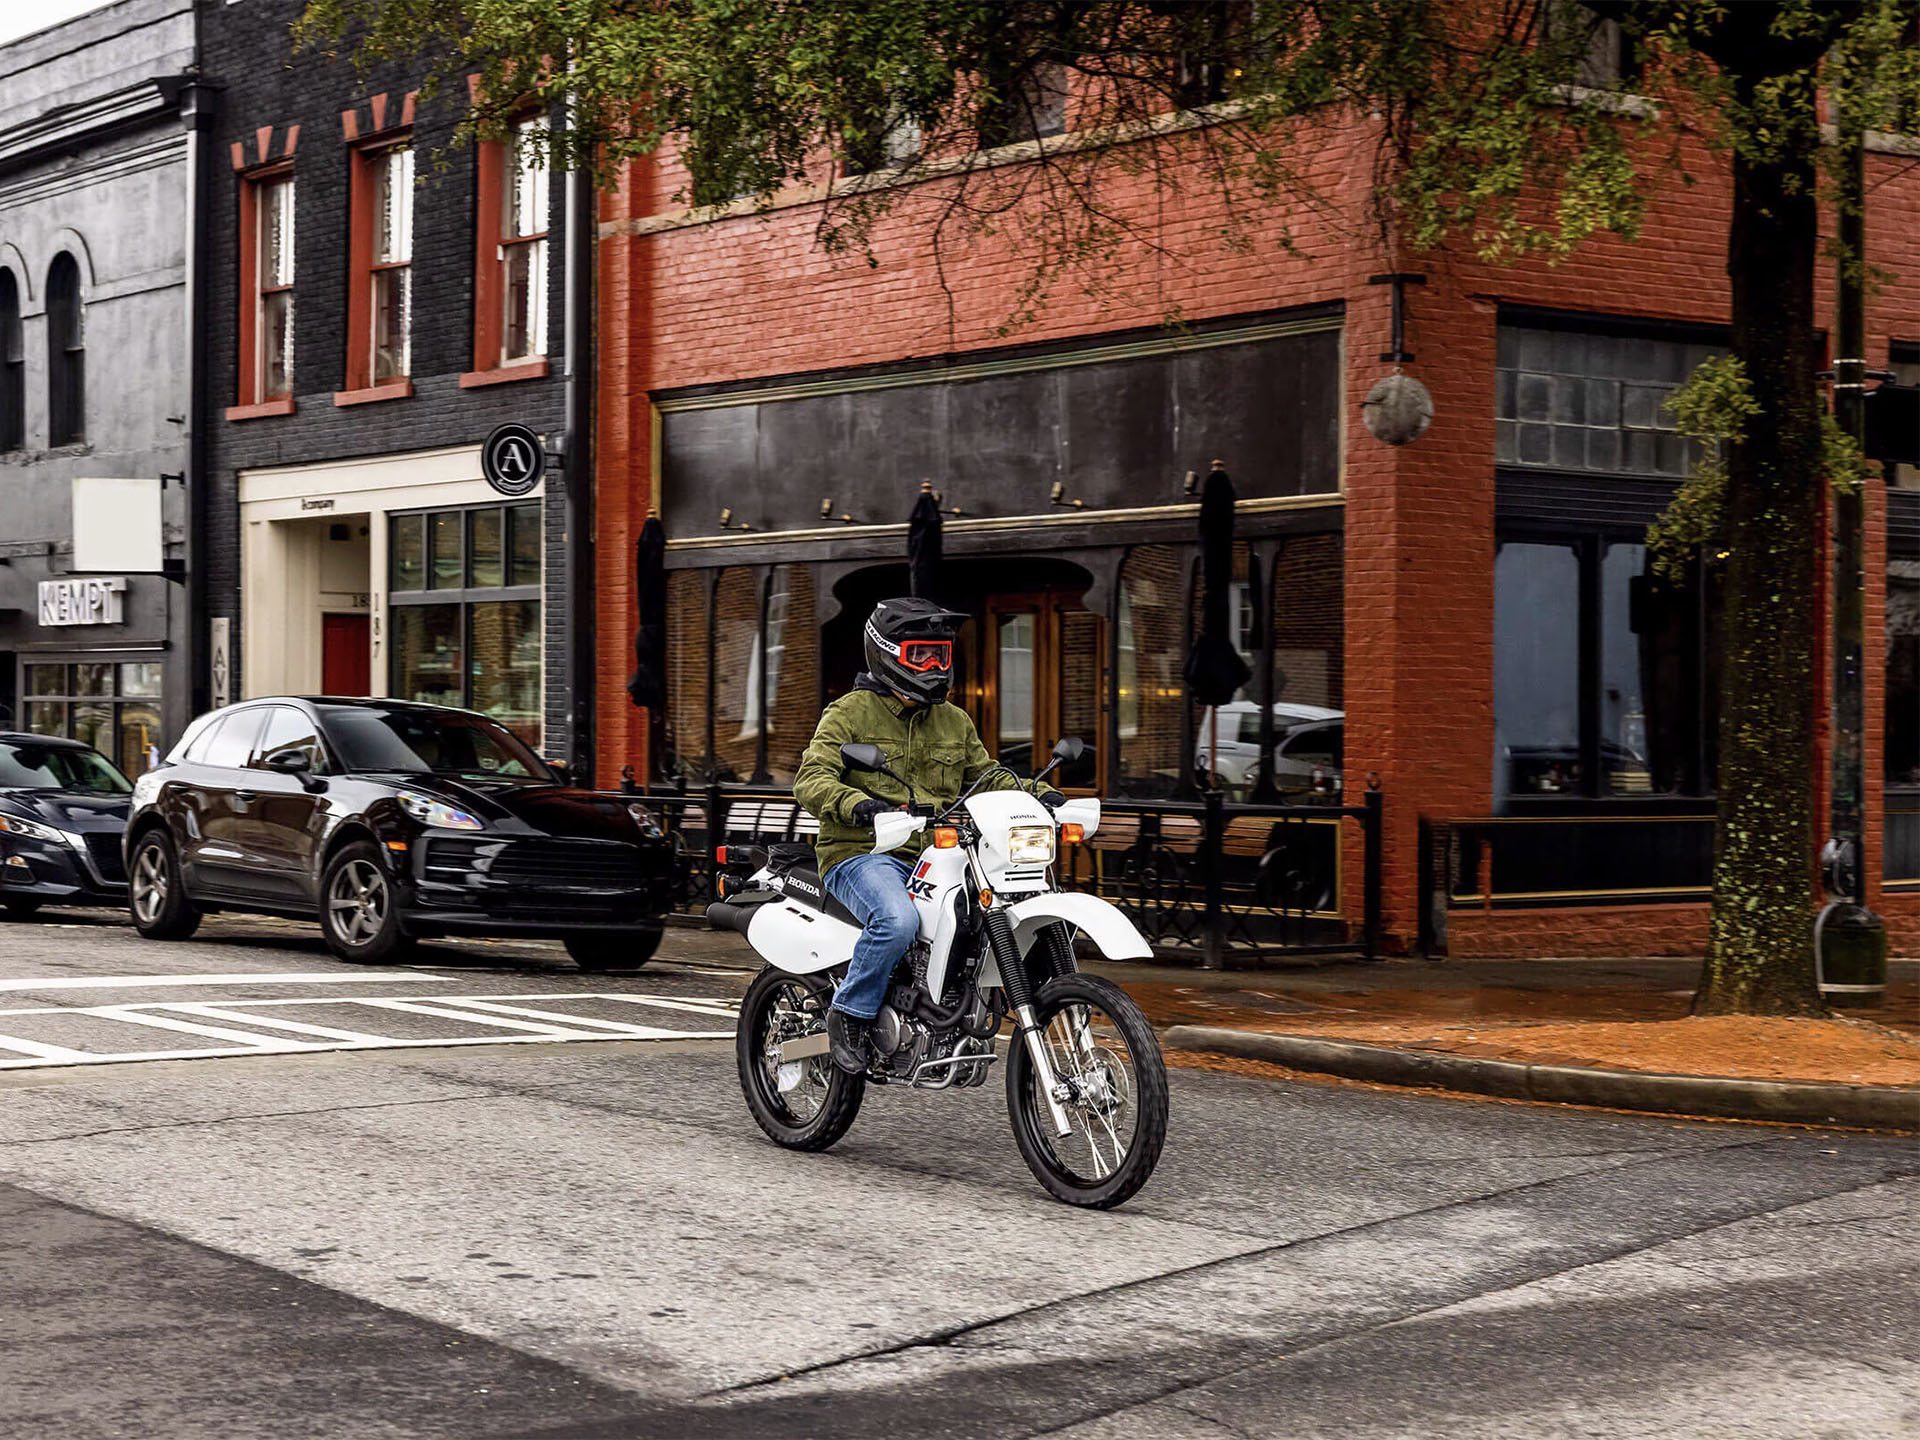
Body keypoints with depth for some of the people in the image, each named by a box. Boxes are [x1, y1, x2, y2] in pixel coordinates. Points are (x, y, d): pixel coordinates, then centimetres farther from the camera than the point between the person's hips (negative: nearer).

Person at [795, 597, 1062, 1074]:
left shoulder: (955, 722, 19)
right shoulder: (850, 712, -1)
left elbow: (985, 776, 23)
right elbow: (811, 779, -13)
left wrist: (1037, 794, 2)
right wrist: (857, 805, -34)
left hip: (935, 857, 6)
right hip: (862, 854, -6)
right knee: (898, 919, -37)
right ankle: (850, 1015, -16)